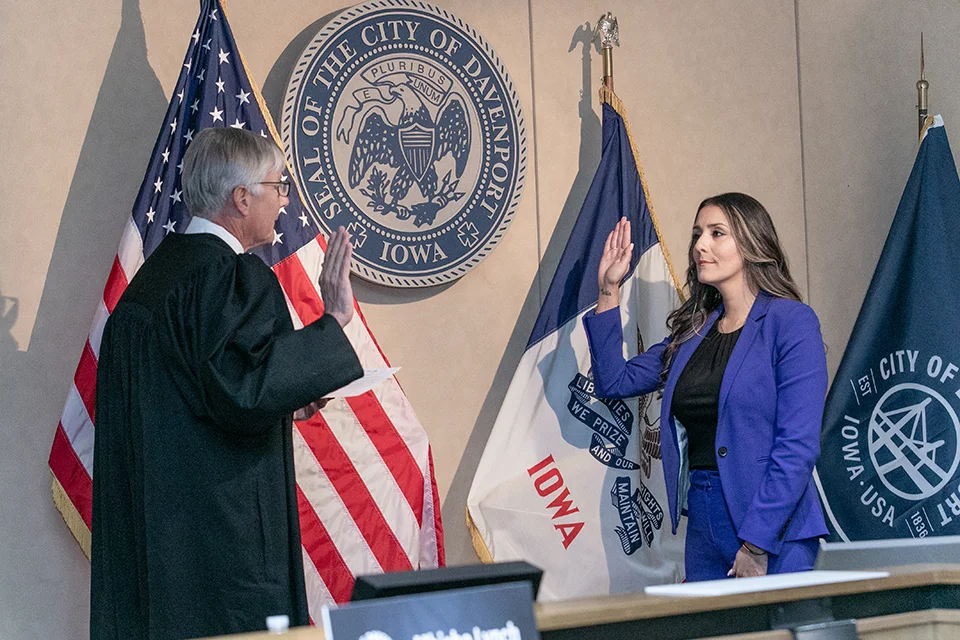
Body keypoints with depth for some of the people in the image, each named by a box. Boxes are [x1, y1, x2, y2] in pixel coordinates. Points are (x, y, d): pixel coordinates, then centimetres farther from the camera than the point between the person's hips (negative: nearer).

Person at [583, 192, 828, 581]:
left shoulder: (791, 322, -7)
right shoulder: (693, 331, 14)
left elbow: (798, 446, -14)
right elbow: (614, 382, 15)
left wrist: (757, 543, -19)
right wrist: (609, 291, 10)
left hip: (773, 528, -6)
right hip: (703, 523, 6)